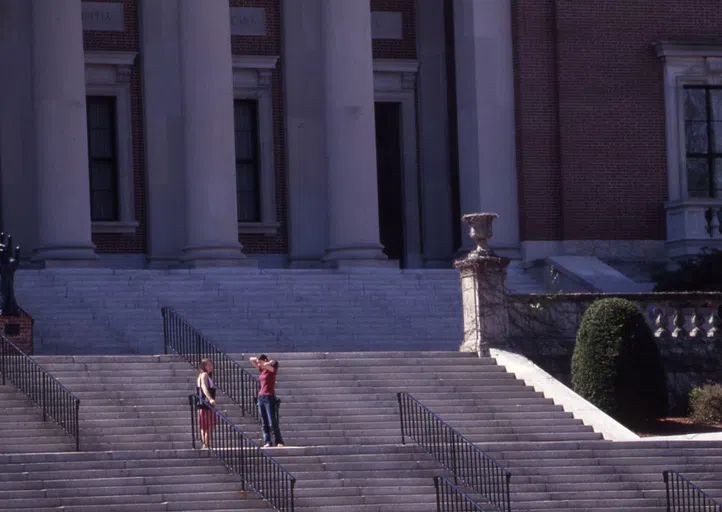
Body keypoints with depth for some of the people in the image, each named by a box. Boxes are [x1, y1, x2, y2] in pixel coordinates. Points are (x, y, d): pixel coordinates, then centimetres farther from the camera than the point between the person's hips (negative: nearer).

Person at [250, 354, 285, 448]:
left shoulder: (272, 369, -6)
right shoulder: (262, 370, 13)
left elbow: (266, 365, -28)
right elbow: (251, 360, 21)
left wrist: (270, 362, -8)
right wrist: (259, 359, 7)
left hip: (269, 397, -8)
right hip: (261, 397, 8)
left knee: (273, 422, -8)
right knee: (264, 423, 3)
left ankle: (279, 442, -3)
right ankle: (267, 442, 3)